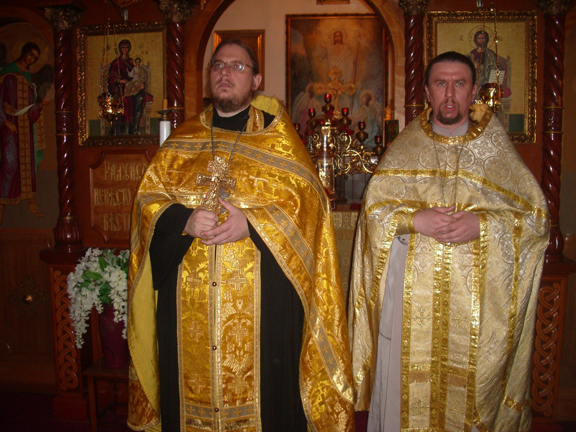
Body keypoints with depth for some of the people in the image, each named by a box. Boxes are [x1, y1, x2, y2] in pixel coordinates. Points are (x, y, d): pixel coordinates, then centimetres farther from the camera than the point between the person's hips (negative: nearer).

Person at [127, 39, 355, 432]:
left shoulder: (277, 136, 5)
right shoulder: (183, 140, 13)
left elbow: (306, 200, -4)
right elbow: (148, 198, 8)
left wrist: (250, 224, -18)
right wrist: (185, 221, -12)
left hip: (262, 298, -2)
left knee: (262, 391, 3)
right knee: (193, 386, 10)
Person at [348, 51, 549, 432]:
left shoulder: (497, 150, 6)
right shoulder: (405, 148, 8)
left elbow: (537, 218, 2)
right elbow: (373, 210, 3)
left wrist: (483, 223, -15)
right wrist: (415, 219, -15)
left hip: (478, 300, 0)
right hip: (411, 297, 1)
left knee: (471, 389, 8)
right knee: (408, 391, 6)